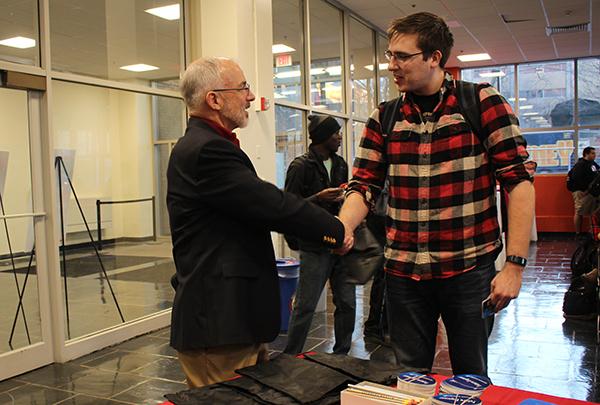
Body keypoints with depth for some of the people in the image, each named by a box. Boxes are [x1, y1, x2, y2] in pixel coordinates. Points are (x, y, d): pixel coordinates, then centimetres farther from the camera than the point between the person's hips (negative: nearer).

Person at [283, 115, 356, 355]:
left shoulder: (340, 164, 13)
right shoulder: (301, 166, -7)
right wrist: (319, 198, -21)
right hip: (314, 247, -6)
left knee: (347, 304, 9)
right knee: (305, 307, -1)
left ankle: (341, 355, 24)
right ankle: (290, 358, 12)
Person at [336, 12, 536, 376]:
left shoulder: (483, 103, -4)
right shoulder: (383, 118, 6)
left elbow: (519, 180, -7)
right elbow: (364, 186, 3)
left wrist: (515, 264, -13)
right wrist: (342, 229, -18)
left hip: (469, 268, -2)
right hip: (403, 270, 3)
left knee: (471, 377, 12)